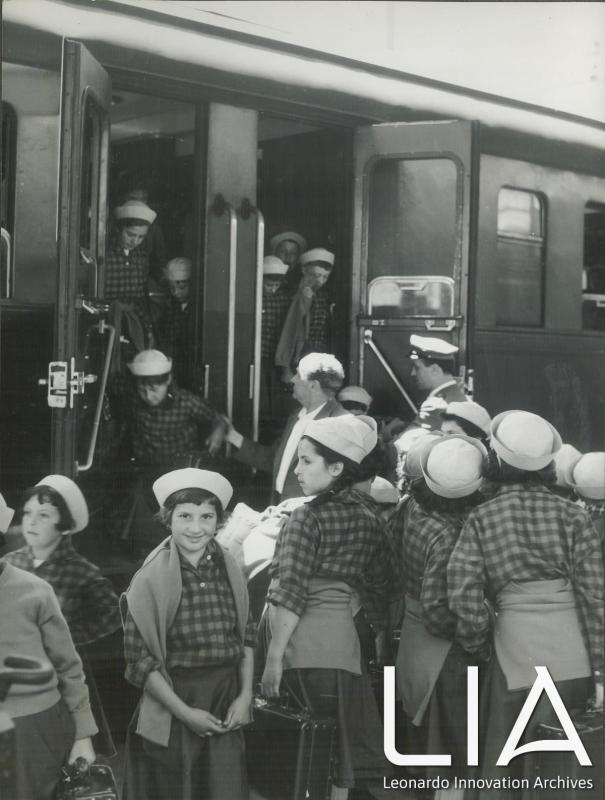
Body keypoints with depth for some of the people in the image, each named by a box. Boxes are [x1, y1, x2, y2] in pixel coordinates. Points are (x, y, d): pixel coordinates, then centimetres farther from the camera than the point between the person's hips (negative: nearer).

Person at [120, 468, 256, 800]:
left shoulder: (228, 570, 1)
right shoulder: (152, 578, -11)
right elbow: (139, 660, -11)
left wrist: (245, 696, 0)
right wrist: (185, 713, -12)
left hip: (226, 708, 3)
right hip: (171, 712, -3)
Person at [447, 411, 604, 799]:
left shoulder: (480, 519, 4)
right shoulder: (573, 514, 5)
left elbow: (465, 597, -6)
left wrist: (478, 643, 12)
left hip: (517, 649, -1)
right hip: (574, 654, 1)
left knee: (502, 767, 15)